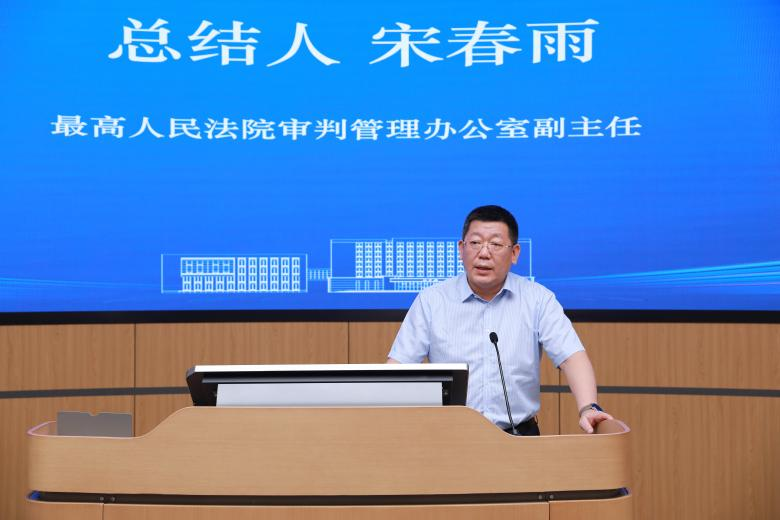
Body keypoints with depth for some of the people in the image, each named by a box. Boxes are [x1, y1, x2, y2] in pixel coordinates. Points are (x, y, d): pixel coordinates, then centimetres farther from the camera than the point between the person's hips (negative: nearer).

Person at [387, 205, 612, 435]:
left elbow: (572, 356, -3)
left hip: (518, 433, 1)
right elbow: (399, 364, 2)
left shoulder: (538, 300, 6)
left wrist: (588, 408, -21)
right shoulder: (431, 300, 6)